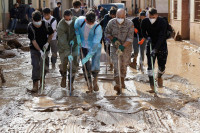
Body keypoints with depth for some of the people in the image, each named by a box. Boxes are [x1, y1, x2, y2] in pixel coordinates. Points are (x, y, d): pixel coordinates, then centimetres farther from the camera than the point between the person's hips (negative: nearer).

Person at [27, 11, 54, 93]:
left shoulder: (45, 25, -13)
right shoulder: (30, 27, -18)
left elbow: (51, 34, 6)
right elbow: (33, 40, -18)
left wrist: (47, 43, -8)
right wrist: (40, 51, -23)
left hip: (44, 48, 2)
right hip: (34, 49, -2)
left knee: (43, 66, 7)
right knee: (35, 66, -10)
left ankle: (42, 81, 29)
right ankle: (35, 85, -11)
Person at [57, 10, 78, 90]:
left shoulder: (76, 21, -13)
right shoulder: (61, 26, -25)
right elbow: (63, 41, -29)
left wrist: (74, 40, -16)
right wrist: (68, 54, -34)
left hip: (74, 46, 3)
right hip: (64, 47, -3)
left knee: (74, 65, 0)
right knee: (64, 63, 1)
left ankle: (71, 83, 15)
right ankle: (64, 77, 33)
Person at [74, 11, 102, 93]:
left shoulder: (98, 28, -29)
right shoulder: (80, 20, -20)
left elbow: (95, 45, -30)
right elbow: (76, 27, 7)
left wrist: (87, 58, -32)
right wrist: (78, 37, 1)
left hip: (95, 48, -3)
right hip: (84, 47, 3)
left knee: (95, 68, -10)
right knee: (86, 67, 1)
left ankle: (95, 81, 23)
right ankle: (90, 86, 16)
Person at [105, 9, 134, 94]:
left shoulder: (130, 24, -14)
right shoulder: (111, 23, -8)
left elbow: (130, 38, -15)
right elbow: (106, 33, 6)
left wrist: (123, 46, -27)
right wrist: (113, 39, -11)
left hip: (126, 48, 0)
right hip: (115, 47, 0)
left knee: (124, 65, 9)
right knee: (116, 65, -12)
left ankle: (122, 81, 32)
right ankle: (117, 84, -17)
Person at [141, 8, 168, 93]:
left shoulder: (162, 22, -21)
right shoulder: (145, 22, -11)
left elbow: (161, 37, -26)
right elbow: (143, 33, 6)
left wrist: (155, 49, -34)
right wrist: (147, 38, -18)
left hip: (161, 46, -1)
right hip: (150, 46, 2)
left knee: (162, 66, 6)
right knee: (150, 66, -9)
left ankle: (159, 77, 41)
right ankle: (152, 86, -7)